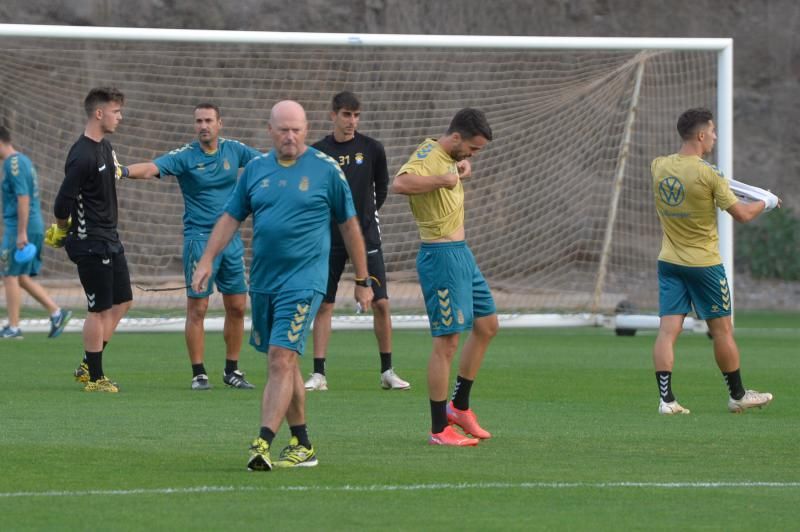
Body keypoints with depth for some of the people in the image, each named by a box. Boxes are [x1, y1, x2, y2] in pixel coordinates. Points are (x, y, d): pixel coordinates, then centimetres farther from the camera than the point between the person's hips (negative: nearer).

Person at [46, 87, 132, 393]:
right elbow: (62, 204, -20)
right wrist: (62, 230, -5)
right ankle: (94, 378, 7)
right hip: (91, 244, -10)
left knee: (122, 302, 14)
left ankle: (88, 366, 23)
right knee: (99, 310, -3)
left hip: (110, 239, 10)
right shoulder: (82, 156, -21)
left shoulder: (105, 147, 10)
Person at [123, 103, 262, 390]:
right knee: (197, 308, -3)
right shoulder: (185, 156, -8)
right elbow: (151, 168, -22)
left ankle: (232, 370, 19)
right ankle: (199, 374, 3)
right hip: (199, 239, -4)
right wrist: (123, 171, -40)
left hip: (232, 238, 4)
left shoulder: (234, 150, 5)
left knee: (237, 306, 7)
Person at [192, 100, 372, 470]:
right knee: (285, 363, 12)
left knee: (281, 359, -16)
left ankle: (263, 443, -22)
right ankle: (302, 446, 21)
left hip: (303, 281, -5)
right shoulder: (255, 169, 8)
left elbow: (349, 224, 5)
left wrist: (362, 280, 8)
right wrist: (207, 260, 3)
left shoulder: (326, 169, -2)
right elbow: (231, 217, 14)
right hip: (262, 282, 5)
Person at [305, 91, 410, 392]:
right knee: (324, 305, -1)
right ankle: (319, 374, 3)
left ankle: (387, 371, 7)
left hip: (366, 236, 0)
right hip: (330, 239, 0)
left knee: (381, 303, -3)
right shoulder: (318, 152, -2)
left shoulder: (372, 149, 0)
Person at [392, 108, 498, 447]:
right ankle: (439, 429, -2)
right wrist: (443, 180, -31)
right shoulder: (428, 158, -19)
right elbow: (400, 183, -42)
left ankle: (459, 406, 28)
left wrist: (463, 167, 14)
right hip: (441, 256, -10)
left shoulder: (449, 156, 11)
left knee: (486, 326, 17)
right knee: (447, 341, -7)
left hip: (462, 253, 10)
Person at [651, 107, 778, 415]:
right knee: (722, 330, 9)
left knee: (667, 330, 0)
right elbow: (741, 214, -11)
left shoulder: (658, 167, -1)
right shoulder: (708, 175, -17)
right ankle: (738, 396, 22)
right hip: (704, 263, -5)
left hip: (669, 262, 5)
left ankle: (666, 399, -8)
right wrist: (766, 204, 7)